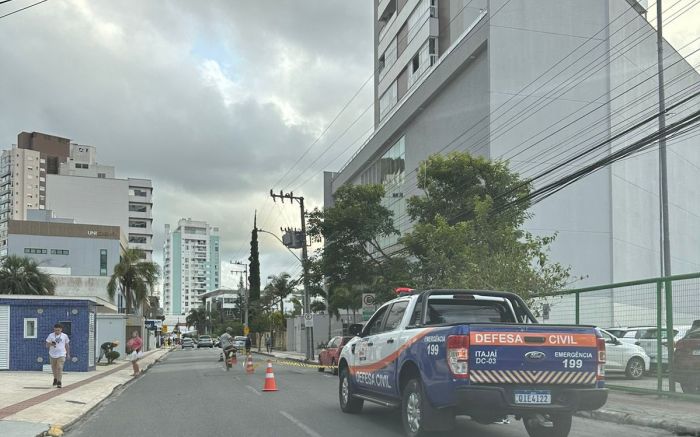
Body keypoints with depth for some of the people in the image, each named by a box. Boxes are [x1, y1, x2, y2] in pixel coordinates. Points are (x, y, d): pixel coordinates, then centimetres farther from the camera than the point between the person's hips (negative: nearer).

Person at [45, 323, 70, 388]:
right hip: (53, 355, 2)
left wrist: (68, 354, 13)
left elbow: (67, 345, 13)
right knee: (54, 368, 13)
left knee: (60, 368, -14)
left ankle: (59, 382, -15)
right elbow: (47, 345, 0)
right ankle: (55, 379, 39)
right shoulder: (51, 335, 0)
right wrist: (50, 344, -22)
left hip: (61, 355, -2)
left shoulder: (65, 336, 2)